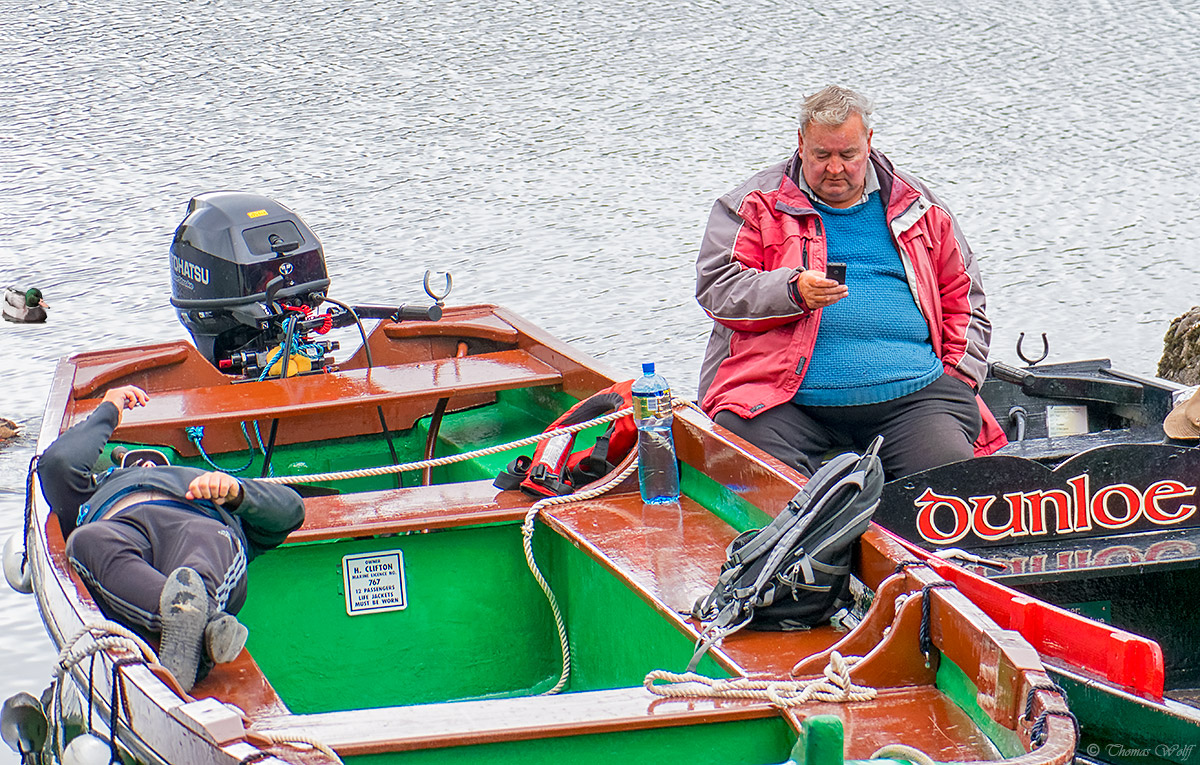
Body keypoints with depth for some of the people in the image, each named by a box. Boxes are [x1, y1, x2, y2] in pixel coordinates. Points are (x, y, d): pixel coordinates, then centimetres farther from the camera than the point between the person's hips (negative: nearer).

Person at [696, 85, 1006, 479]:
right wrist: (793, 291, -16)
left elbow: (963, 298, 25)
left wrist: (957, 382, 10)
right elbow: (717, 286, 2)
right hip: (785, 398, -2)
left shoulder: (920, 208, 19)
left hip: (908, 396, 2)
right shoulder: (757, 205, 12)